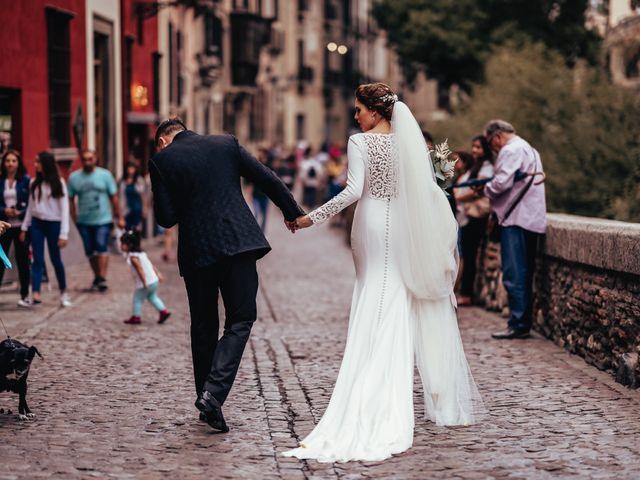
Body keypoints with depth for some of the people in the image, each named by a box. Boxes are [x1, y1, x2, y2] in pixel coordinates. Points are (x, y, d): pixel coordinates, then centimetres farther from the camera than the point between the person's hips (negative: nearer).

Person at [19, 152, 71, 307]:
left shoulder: (58, 183, -5)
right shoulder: (34, 183, 6)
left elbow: (64, 209, -7)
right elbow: (30, 207, 12)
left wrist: (64, 233, -13)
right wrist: (24, 227, 8)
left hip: (53, 224, -3)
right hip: (36, 224, 3)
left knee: (55, 259, 6)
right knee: (38, 259, -4)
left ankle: (63, 292, 22)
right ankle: (35, 294, -12)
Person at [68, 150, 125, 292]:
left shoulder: (105, 175, 2)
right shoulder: (74, 177, 5)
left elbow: (114, 197, 4)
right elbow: (71, 199, 8)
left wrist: (119, 217, 4)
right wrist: (74, 218, -1)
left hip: (103, 220, -2)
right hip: (84, 221, 3)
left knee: (102, 248, -16)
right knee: (90, 252, 8)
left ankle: (102, 278, -19)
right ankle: (97, 278, 22)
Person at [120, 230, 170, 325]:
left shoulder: (133, 257, -18)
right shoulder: (141, 253, 11)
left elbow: (140, 269, -25)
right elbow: (151, 264, 16)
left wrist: (144, 283, -27)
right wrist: (157, 274, 20)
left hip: (146, 283, -9)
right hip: (154, 280, 9)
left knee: (137, 299, 6)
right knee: (152, 297, 23)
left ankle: (136, 317, 14)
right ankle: (163, 311, 19)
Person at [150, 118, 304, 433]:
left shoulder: (162, 160, 2)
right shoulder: (226, 144, 8)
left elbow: (166, 218, -1)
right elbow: (267, 179, 9)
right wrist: (292, 212, 22)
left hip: (196, 251, 0)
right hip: (238, 243, 0)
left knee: (203, 326, 15)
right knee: (240, 321, 4)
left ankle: (207, 401, 20)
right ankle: (214, 392, -14)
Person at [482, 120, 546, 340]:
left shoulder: (510, 151, -9)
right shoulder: (529, 149, 24)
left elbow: (502, 182, -20)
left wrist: (486, 189, -1)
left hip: (516, 219, -10)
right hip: (531, 220, 10)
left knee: (514, 275, -10)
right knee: (524, 274, 11)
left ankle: (518, 324, -11)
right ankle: (524, 322, 13)